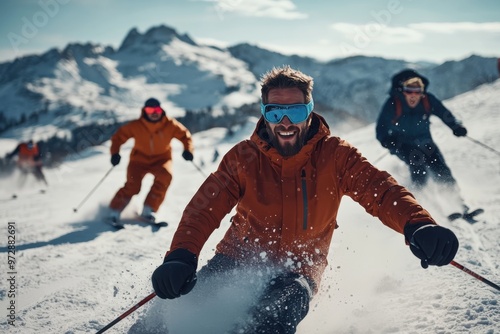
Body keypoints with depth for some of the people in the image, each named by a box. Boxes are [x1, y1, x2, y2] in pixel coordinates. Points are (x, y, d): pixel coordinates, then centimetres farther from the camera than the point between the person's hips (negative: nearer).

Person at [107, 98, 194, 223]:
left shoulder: (170, 124, -14)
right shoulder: (136, 126, -15)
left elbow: (185, 135, -2)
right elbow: (118, 136, -6)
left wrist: (188, 150, -19)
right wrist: (115, 153, -19)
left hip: (161, 158, 1)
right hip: (140, 158, -1)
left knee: (165, 177, -28)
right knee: (132, 186, -19)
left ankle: (148, 209, -18)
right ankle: (114, 211, -3)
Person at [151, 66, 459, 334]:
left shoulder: (334, 155, -9)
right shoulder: (244, 157, -6)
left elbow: (380, 190, -19)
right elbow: (205, 208, -13)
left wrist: (419, 226, -40)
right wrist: (180, 256, -32)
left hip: (297, 270, -2)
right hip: (237, 258, 3)